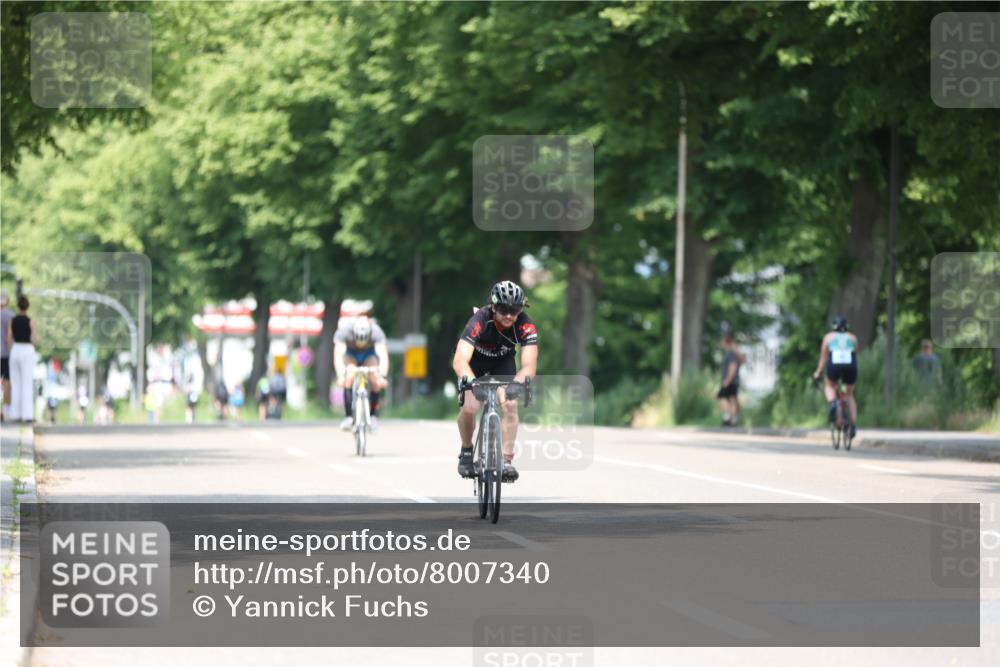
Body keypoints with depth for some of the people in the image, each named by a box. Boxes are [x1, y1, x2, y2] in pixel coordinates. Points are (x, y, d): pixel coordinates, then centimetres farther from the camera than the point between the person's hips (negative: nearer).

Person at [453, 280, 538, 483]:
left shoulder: (525, 325, -31)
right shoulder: (480, 320, -37)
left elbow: (529, 365, -38)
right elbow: (459, 361, -46)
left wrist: (515, 384, -58)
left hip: (503, 362, 2)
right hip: (474, 361, -2)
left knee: (510, 405, -20)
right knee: (469, 408, -19)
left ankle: (507, 460, -11)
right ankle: (466, 451, 8)